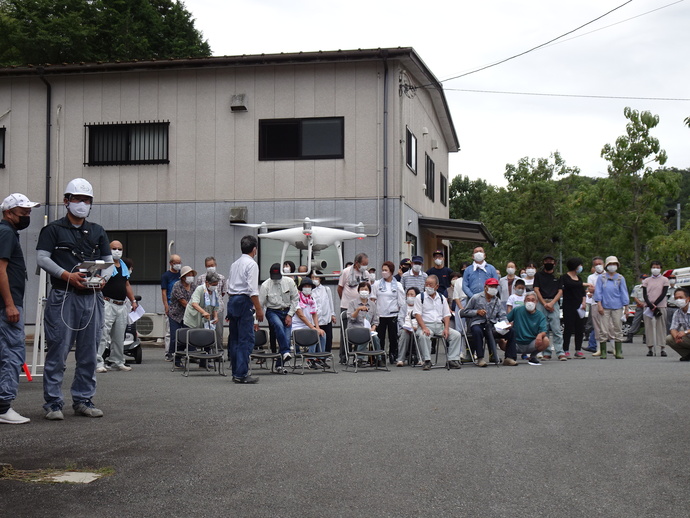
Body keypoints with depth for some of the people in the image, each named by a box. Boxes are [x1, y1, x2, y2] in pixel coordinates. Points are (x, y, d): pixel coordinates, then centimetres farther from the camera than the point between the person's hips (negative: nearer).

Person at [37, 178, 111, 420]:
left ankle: (83, 400, 16)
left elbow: (109, 261, 17)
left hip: (92, 298, 5)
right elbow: (42, 257, -5)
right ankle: (53, 403, 0)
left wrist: (103, 278, -5)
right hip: (62, 296, -4)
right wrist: (67, 275, -17)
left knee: (89, 353, 7)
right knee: (58, 352, -6)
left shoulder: (98, 232, 18)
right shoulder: (53, 229, 5)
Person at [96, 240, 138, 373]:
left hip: (122, 306, 8)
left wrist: (133, 300, 22)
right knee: (103, 334, -12)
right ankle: (98, 362, -13)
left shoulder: (124, 266, 19)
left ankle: (117, 362, 21)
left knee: (119, 337, 13)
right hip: (108, 304, -8)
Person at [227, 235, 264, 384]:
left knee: (234, 338, 11)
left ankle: (236, 373, 16)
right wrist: (259, 309, -12)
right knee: (246, 339, -7)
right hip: (244, 301, -9)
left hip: (232, 300, 9)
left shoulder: (234, 264, 16)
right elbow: (252, 290, -15)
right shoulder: (251, 264, -8)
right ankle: (241, 374, -11)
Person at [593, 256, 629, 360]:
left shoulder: (620, 278, 8)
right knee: (604, 330, -1)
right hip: (604, 307, -1)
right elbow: (598, 292, 5)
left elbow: (624, 293, 9)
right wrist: (599, 304, -5)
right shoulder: (602, 278, 7)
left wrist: (626, 308, 5)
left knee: (617, 329, 2)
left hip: (617, 307, 1)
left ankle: (618, 352, 7)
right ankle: (603, 352, 3)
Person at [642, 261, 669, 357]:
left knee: (661, 327, -3)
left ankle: (662, 348, -3)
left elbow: (663, 294, -2)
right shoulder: (646, 281, 11)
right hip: (648, 306, 1)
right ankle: (650, 348, -2)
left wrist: (655, 304, -11)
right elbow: (644, 295, 3)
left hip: (661, 306, -1)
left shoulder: (664, 280, 7)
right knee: (649, 327, -3)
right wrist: (650, 305, -11)